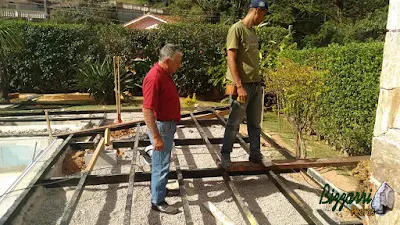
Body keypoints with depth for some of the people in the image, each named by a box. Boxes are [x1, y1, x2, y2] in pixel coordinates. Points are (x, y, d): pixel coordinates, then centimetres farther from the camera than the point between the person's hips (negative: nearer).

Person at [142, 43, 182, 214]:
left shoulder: (165, 74, 6)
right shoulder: (154, 78, -25)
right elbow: (147, 111, -29)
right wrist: (156, 137, -28)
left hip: (168, 125, 10)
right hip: (161, 126, -10)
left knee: (162, 162, 23)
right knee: (161, 164, 1)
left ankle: (159, 187, 41)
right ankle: (158, 202, 15)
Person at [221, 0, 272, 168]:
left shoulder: (253, 31, 14)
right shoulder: (236, 29, -11)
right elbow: (231, 59, -16)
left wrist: (258, 82, 15)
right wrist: (239, 86, -21)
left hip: (256, 85, 8)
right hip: (242, 86, -8)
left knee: (255, 123, 13)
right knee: (234, 123, 3)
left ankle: (255, 154, 25)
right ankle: (225, 154, 18)